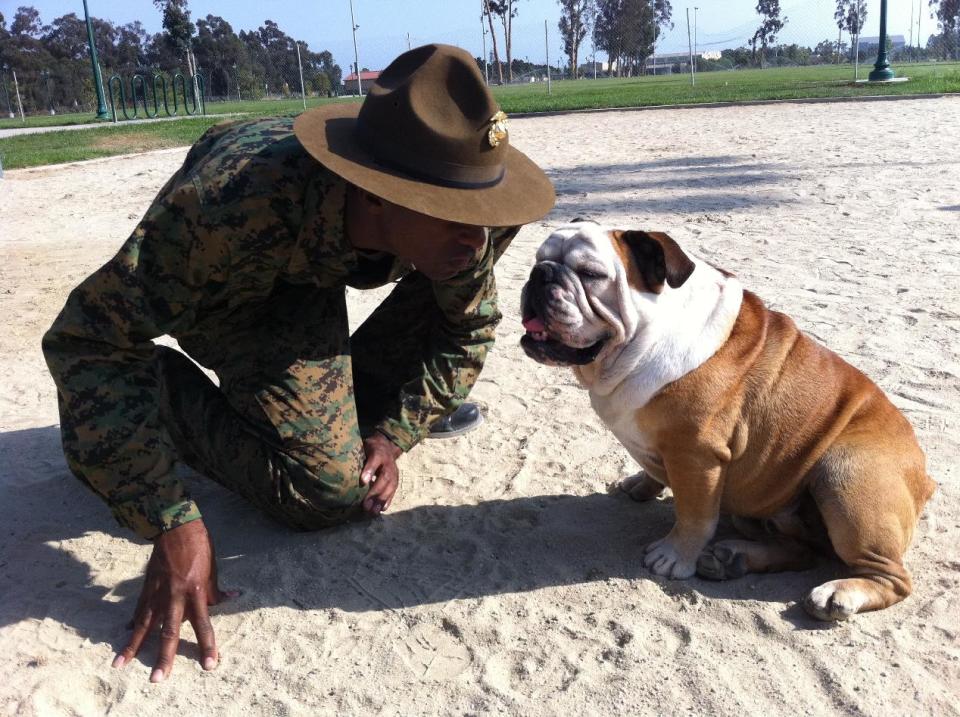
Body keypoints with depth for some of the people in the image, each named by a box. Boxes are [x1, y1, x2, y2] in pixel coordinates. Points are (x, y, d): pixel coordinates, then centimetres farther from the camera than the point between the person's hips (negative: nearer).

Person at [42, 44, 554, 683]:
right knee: (330, 492, -18)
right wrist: (172, 526, -40)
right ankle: (168, 396, 6)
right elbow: (84, 338, -35)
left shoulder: (471, 228, -28)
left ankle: (362, 397, 4)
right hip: (226, 289, -4)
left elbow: (468, 329, -8)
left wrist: (394, 432, -18)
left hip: (320, 265, 5)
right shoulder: (232, 208, -42)